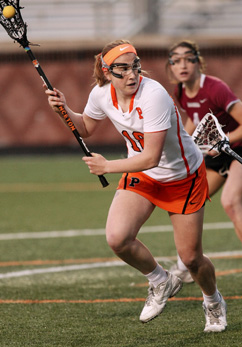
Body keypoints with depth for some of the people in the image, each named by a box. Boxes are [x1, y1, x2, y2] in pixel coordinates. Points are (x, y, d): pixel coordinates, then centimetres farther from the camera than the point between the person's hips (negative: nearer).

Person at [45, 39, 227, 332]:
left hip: (184, 177, -4)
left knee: (190, 258, 0)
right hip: (141, 175, 5)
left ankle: (213, 301, 36)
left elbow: (151, 157, -34)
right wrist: (64, 110, -9)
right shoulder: (101, 94, -14)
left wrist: (108, 167, -26)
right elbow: (86, 128, 9)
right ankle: (161, 282, 10)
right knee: (117, 238, -19)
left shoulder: (154, 95, -33)